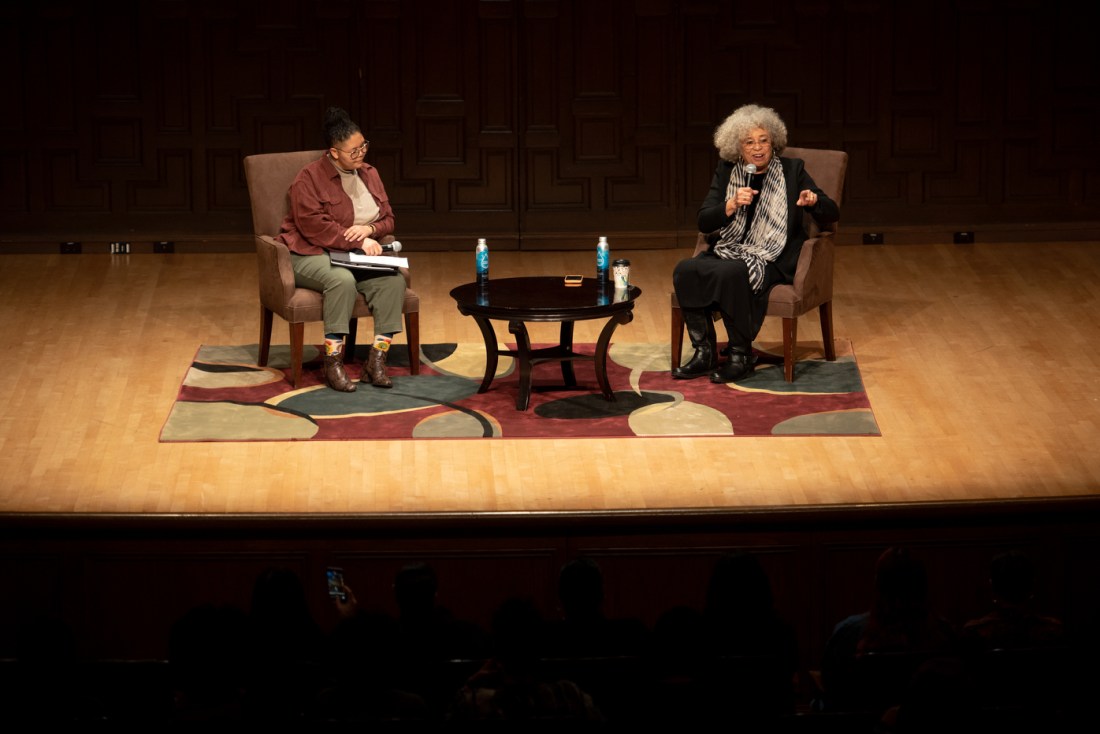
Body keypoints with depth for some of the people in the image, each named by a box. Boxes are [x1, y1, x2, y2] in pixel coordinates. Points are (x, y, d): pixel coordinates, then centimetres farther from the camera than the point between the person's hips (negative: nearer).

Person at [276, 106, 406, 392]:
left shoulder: (369, 174, 12)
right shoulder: (310, 178, -8)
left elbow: (388, 219, 15)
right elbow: (314, 227, -18)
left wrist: (370, 229, -10)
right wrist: (358, 242, -22)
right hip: (312, 255, -6)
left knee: (394, 279, -25)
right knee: (343, 280, -39)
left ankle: (377, 361, -25)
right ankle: (333, 364, -33)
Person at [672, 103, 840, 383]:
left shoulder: (792, 170, 4)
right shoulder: (726, 171, 10)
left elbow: (832, 214, 2)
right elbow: (703, 222, 3)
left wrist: (813, 201, -20)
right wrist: (732, 205, -16)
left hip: (771, 260, -4)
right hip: (726, 252, 4)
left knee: (731, 273, -35)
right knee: (685, 270, -25)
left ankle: (740, 357, -23)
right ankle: (704, 352, -19)